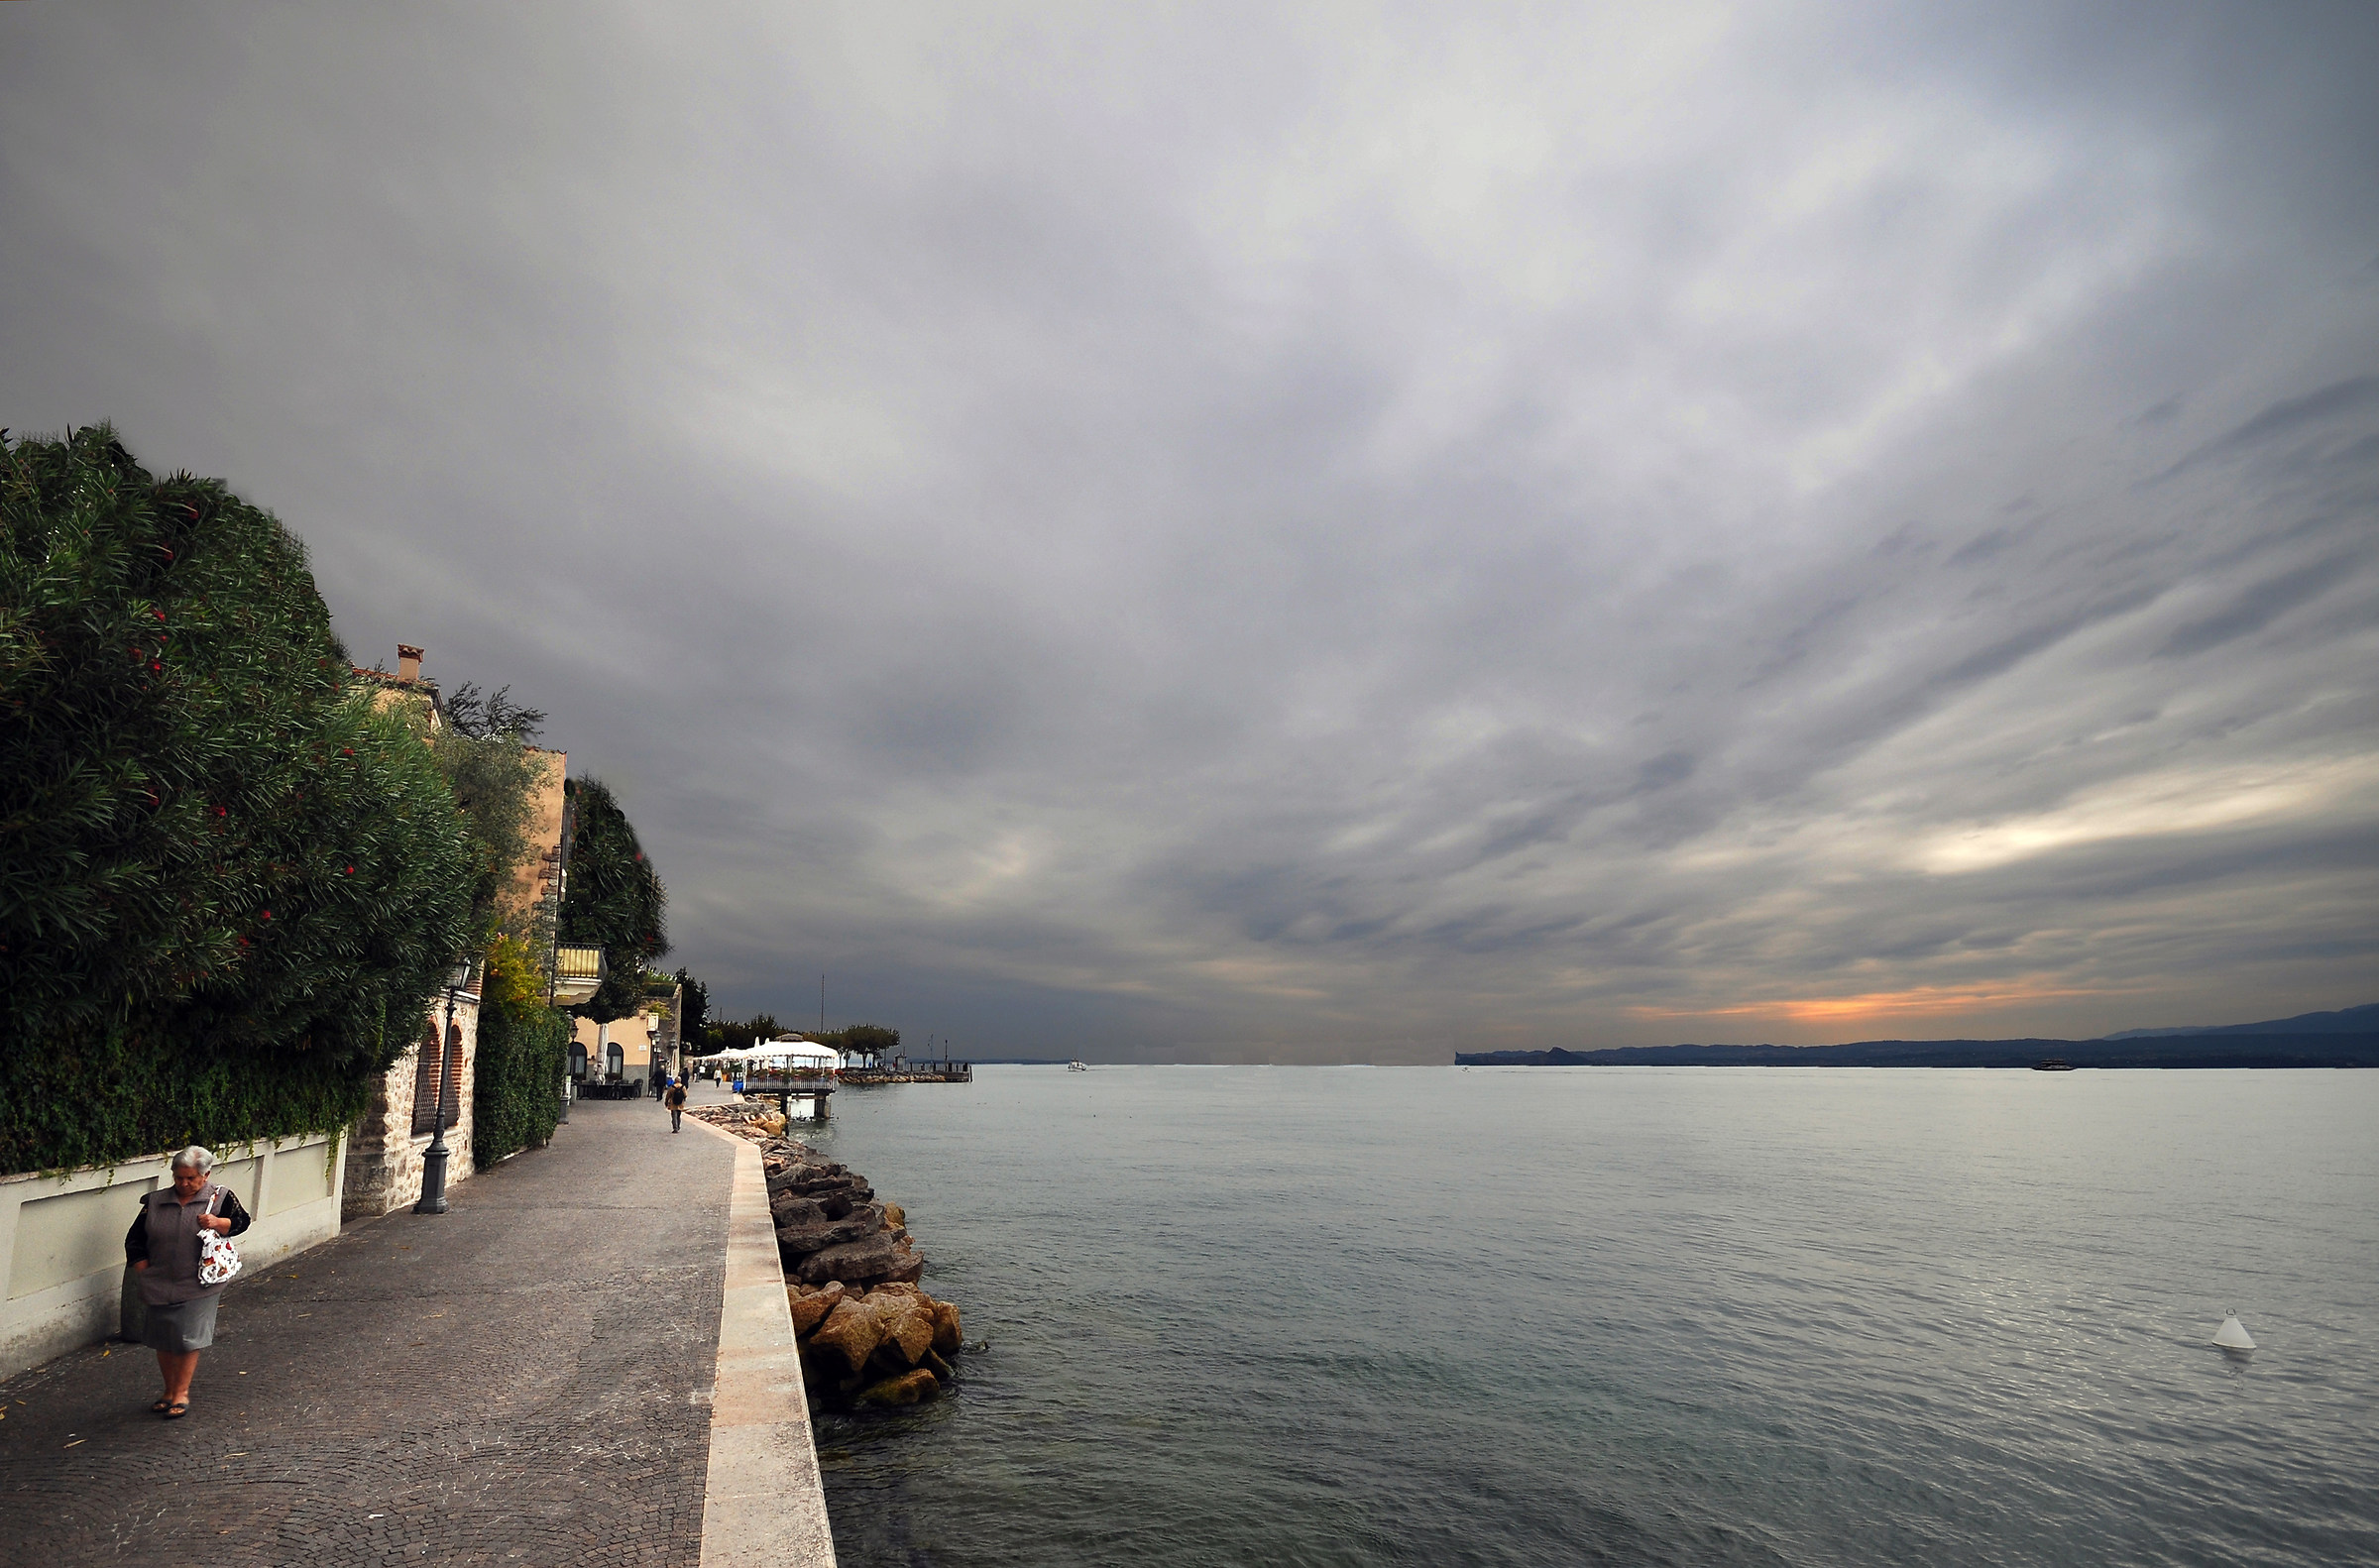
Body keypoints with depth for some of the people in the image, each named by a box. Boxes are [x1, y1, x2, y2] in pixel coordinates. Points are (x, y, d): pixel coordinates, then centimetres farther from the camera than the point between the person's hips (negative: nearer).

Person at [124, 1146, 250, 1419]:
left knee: (188, 1339, -4)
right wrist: (147, 1272, 3)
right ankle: (169, 1391, 29)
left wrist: (217, 1222, -21)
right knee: (163, 1340, 12)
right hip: (160, 1287, 3)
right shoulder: (155, 1201, 6)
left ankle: (181, 1393, 10)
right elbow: (134, 1241, 12)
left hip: (198, 1287, -3)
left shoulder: (220, 1197, -1)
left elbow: (241, 1221, -2)